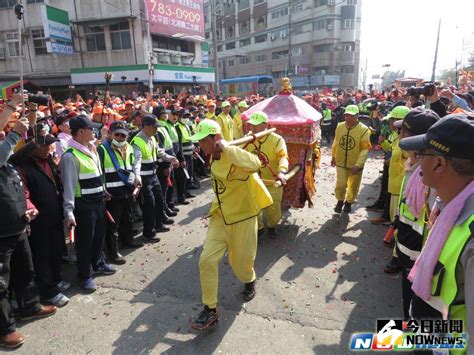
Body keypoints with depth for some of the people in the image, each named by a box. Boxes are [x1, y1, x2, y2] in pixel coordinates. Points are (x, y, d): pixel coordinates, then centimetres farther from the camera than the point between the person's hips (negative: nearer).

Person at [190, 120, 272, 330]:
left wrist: (226, 147, -38)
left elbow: (255, 165, -44)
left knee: (241, 262, 12)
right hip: (220, 217, 6)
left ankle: (250, 282, 50)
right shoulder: (214, 160, 4)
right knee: (207, 260, -5)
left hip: (242, 217, -6)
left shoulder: (233, 155, -21)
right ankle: (210, 310, 9)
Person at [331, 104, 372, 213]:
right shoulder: (339, 126, -4)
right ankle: (340, 201, 28)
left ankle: (349, 202, 39)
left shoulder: (364, 130, -16)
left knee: (353, 186, 14)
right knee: (341, 184, 0)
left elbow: (365, 150, -18)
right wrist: (333, 157, 13)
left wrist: (358, 165, -23)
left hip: (355, 165, -1)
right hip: (341, 163, 2)